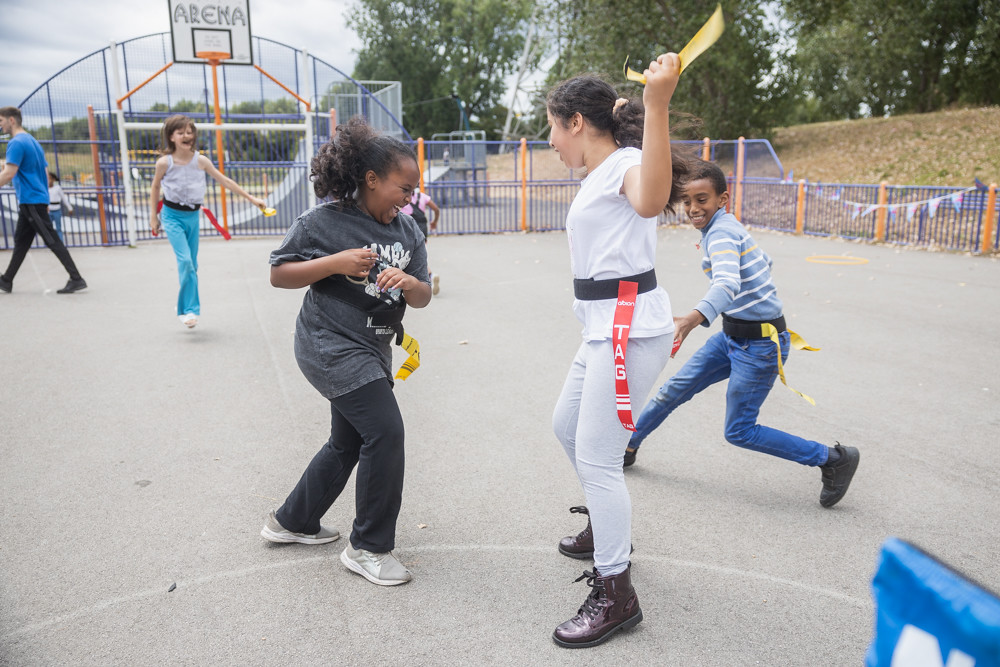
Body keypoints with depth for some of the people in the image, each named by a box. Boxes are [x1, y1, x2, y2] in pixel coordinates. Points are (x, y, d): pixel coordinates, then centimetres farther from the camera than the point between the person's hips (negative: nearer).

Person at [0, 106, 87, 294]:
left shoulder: (16, 143, -12)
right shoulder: (33, 141, 17)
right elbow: (45, 174, 20)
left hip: (31, 201, -10)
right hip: (38, 200, 10)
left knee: (52, 240, -9)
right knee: (20, 242, 14)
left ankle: (77, 279, -9)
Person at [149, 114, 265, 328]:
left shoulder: (200, 160, -6)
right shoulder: (165, 162, -10)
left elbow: (225, 181, 0)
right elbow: (155, 187, 5)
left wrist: (250, 198, -2)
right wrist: (153, 216, 7)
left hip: (192, 216, 3)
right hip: (172, 215, -3)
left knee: (192, 265, 10)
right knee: (185, 261, -18)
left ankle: (184, 307, 27)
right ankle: (190, 309, -11)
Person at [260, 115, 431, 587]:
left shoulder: (406, 230, 4)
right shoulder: (324, 221, -13)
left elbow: (423, 297, 3)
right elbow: (278, 274, -9)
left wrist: (408, 283, -21)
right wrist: (335, 262, -23)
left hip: (371, 349, 8)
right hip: (329, 345, -8)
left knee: (348, 442, 19)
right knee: (385, 430, -16)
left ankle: (293, 522, 41)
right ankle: (369, 548, 2)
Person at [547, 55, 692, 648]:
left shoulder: (626, 162, -12)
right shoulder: (599, 174, 18)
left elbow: (650, 201, -38)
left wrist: (657, 104, -45)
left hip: (628, 329, -11)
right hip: (606, 327, 11)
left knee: (596, 457, -7)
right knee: (568, 426, 24)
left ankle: (616, 596, 7)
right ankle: (609, 528, 44)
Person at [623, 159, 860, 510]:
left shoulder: (721, 234, -23)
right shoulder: (728, 225, 6)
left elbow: (728, 284, -42)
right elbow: (763, 262, 21)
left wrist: (692, 319, -59)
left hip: (759, 344, -9)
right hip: (733, 336, 9)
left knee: (739, 432, 0)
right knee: (674, 390, 13)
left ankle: (834, 458, 12)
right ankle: (628, 445, 31)